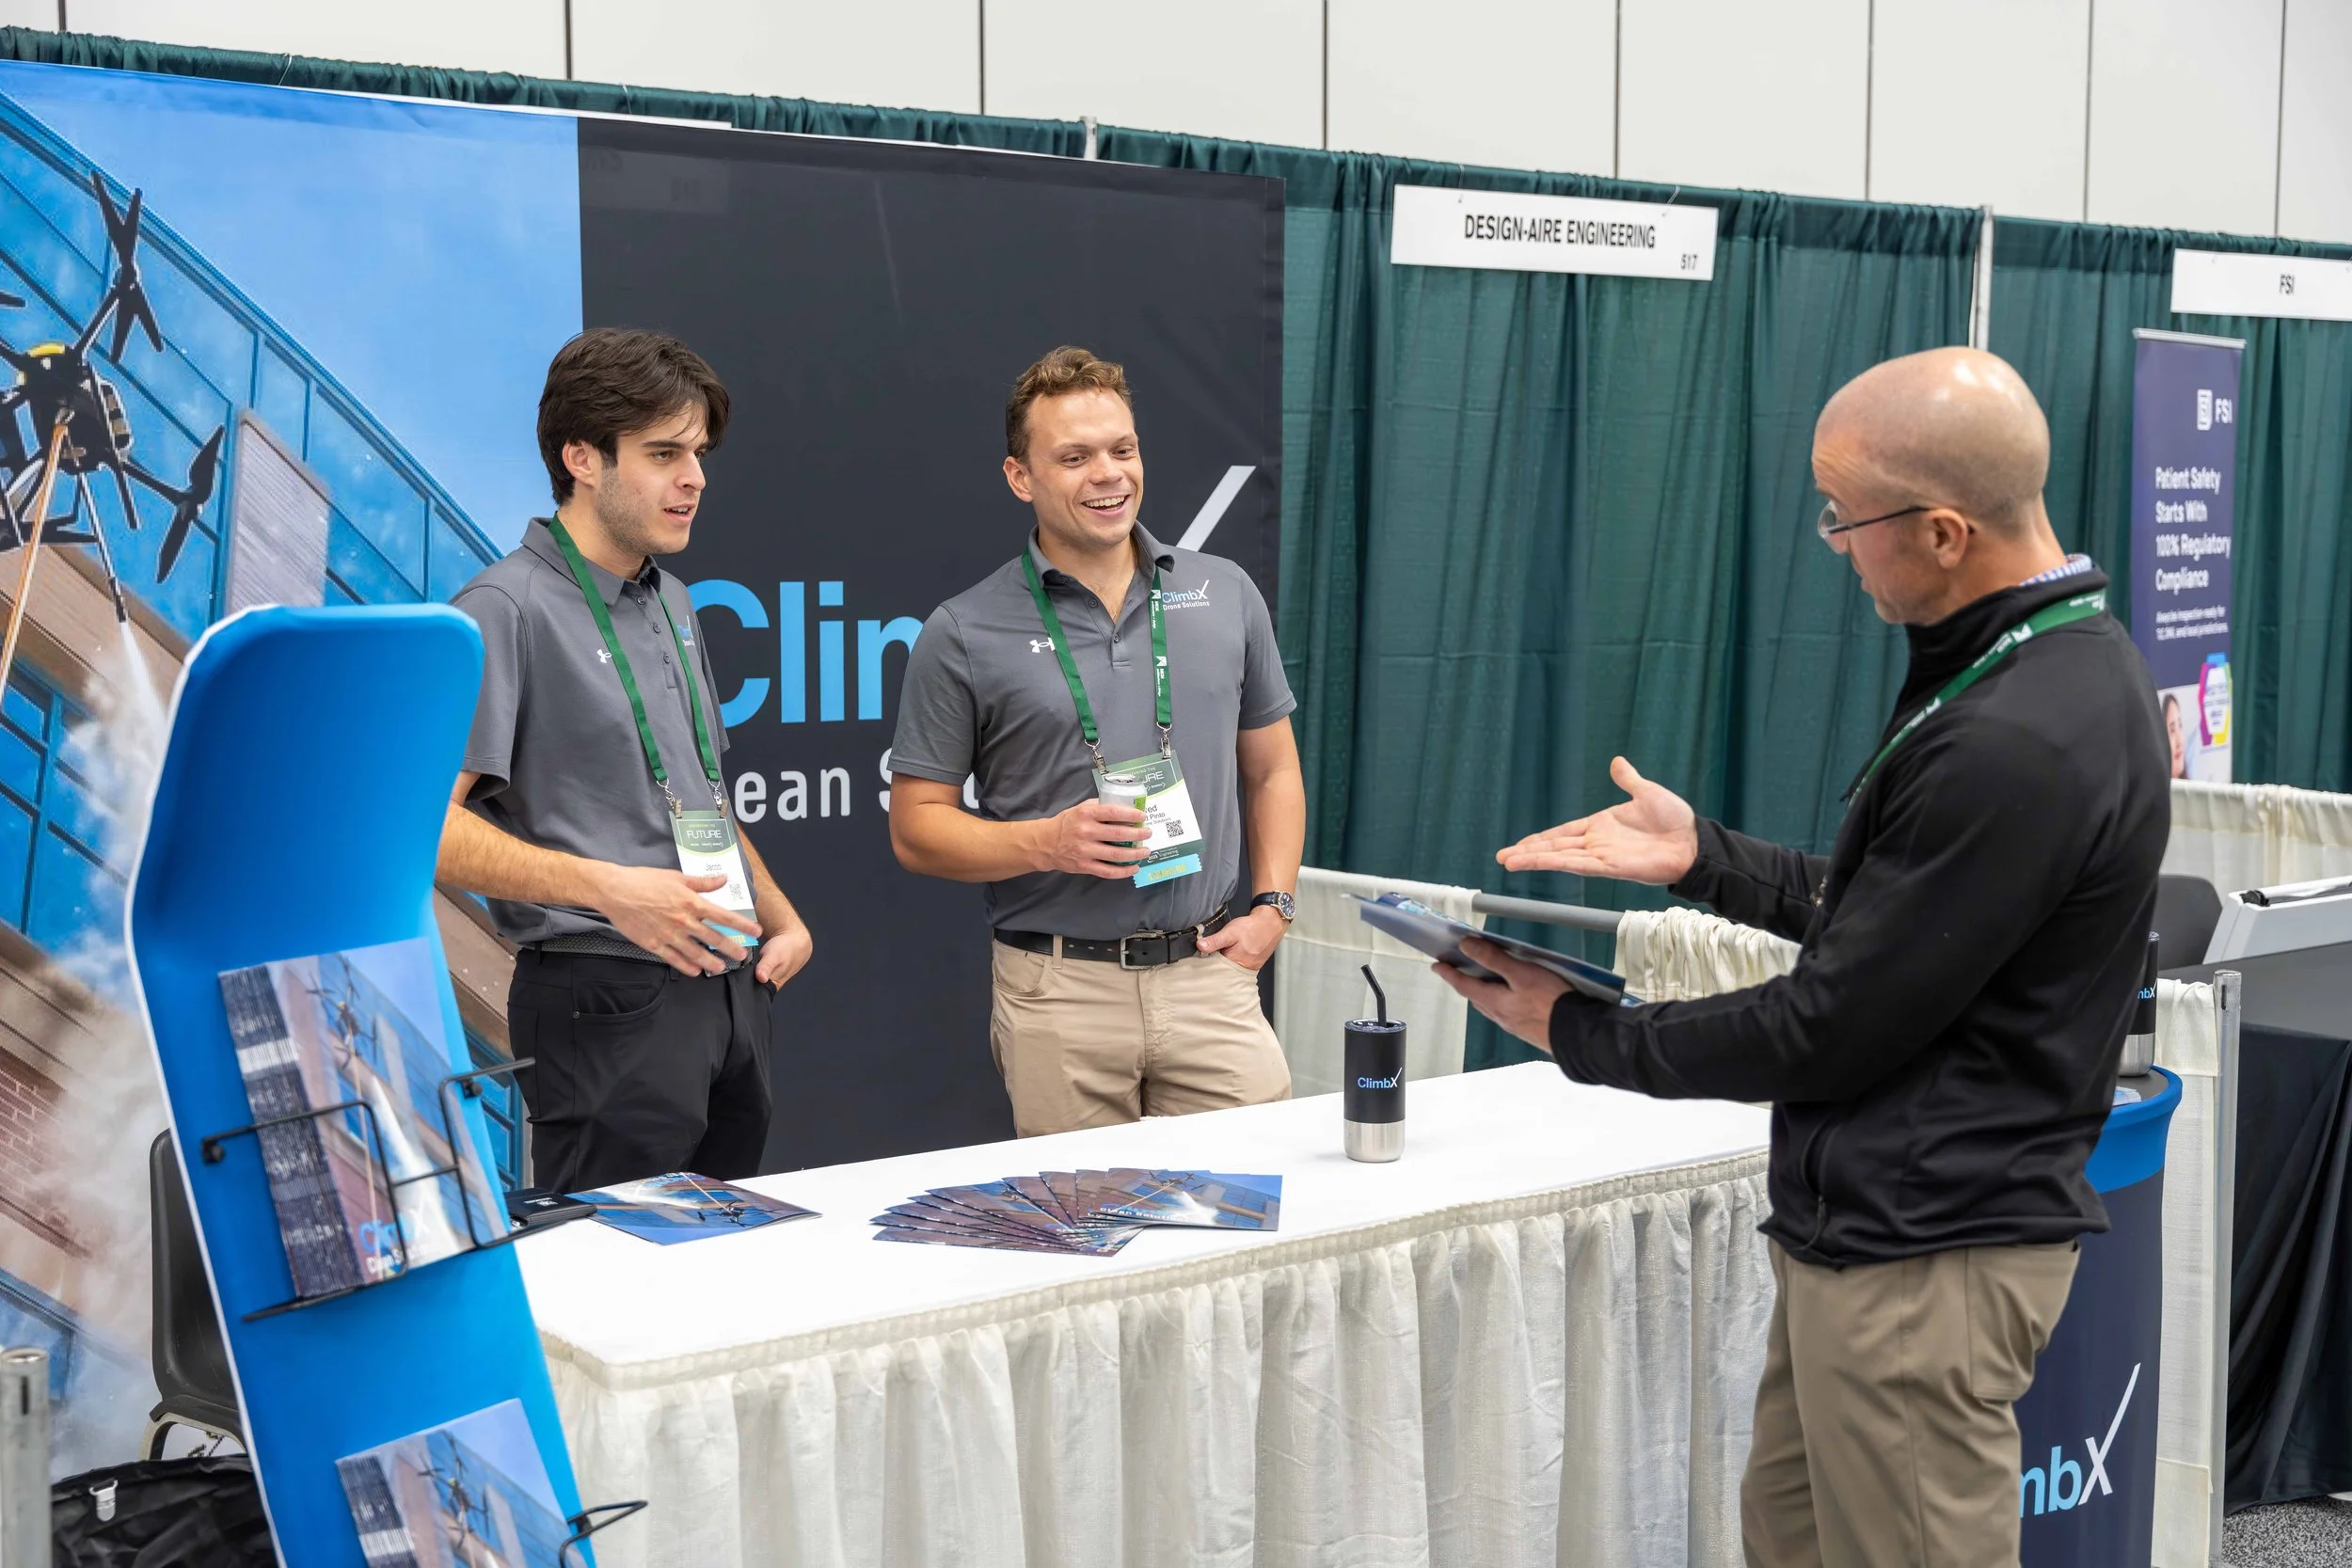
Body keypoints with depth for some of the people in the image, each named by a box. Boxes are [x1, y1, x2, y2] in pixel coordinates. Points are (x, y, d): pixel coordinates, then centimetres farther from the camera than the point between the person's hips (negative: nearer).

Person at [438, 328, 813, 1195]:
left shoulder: (671, 603, 16)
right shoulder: (507, 610, -12)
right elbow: (424, 824, -21)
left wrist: (781, 919, 12)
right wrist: (607, 888, -26)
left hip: (730, 988, 8)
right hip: (609, 997, -8)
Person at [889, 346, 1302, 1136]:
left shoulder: (1225, 595, 9)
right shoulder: (965, 634, -1)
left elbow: (1271, 771, 17)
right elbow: (916, 828, 1)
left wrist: (1271, 905, 3)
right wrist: (1046, 843, -14)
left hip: (1209, 974, 2)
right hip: (1059, 990, -2)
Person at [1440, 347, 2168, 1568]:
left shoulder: (2018, 745, -26)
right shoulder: (2057, 666, 8)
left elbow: (1833, 1029, -21)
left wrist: (1583, 1035, -9)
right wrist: (1705, 858, 10)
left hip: (1924, 1259, -10)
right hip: (1868, 1225, 10)